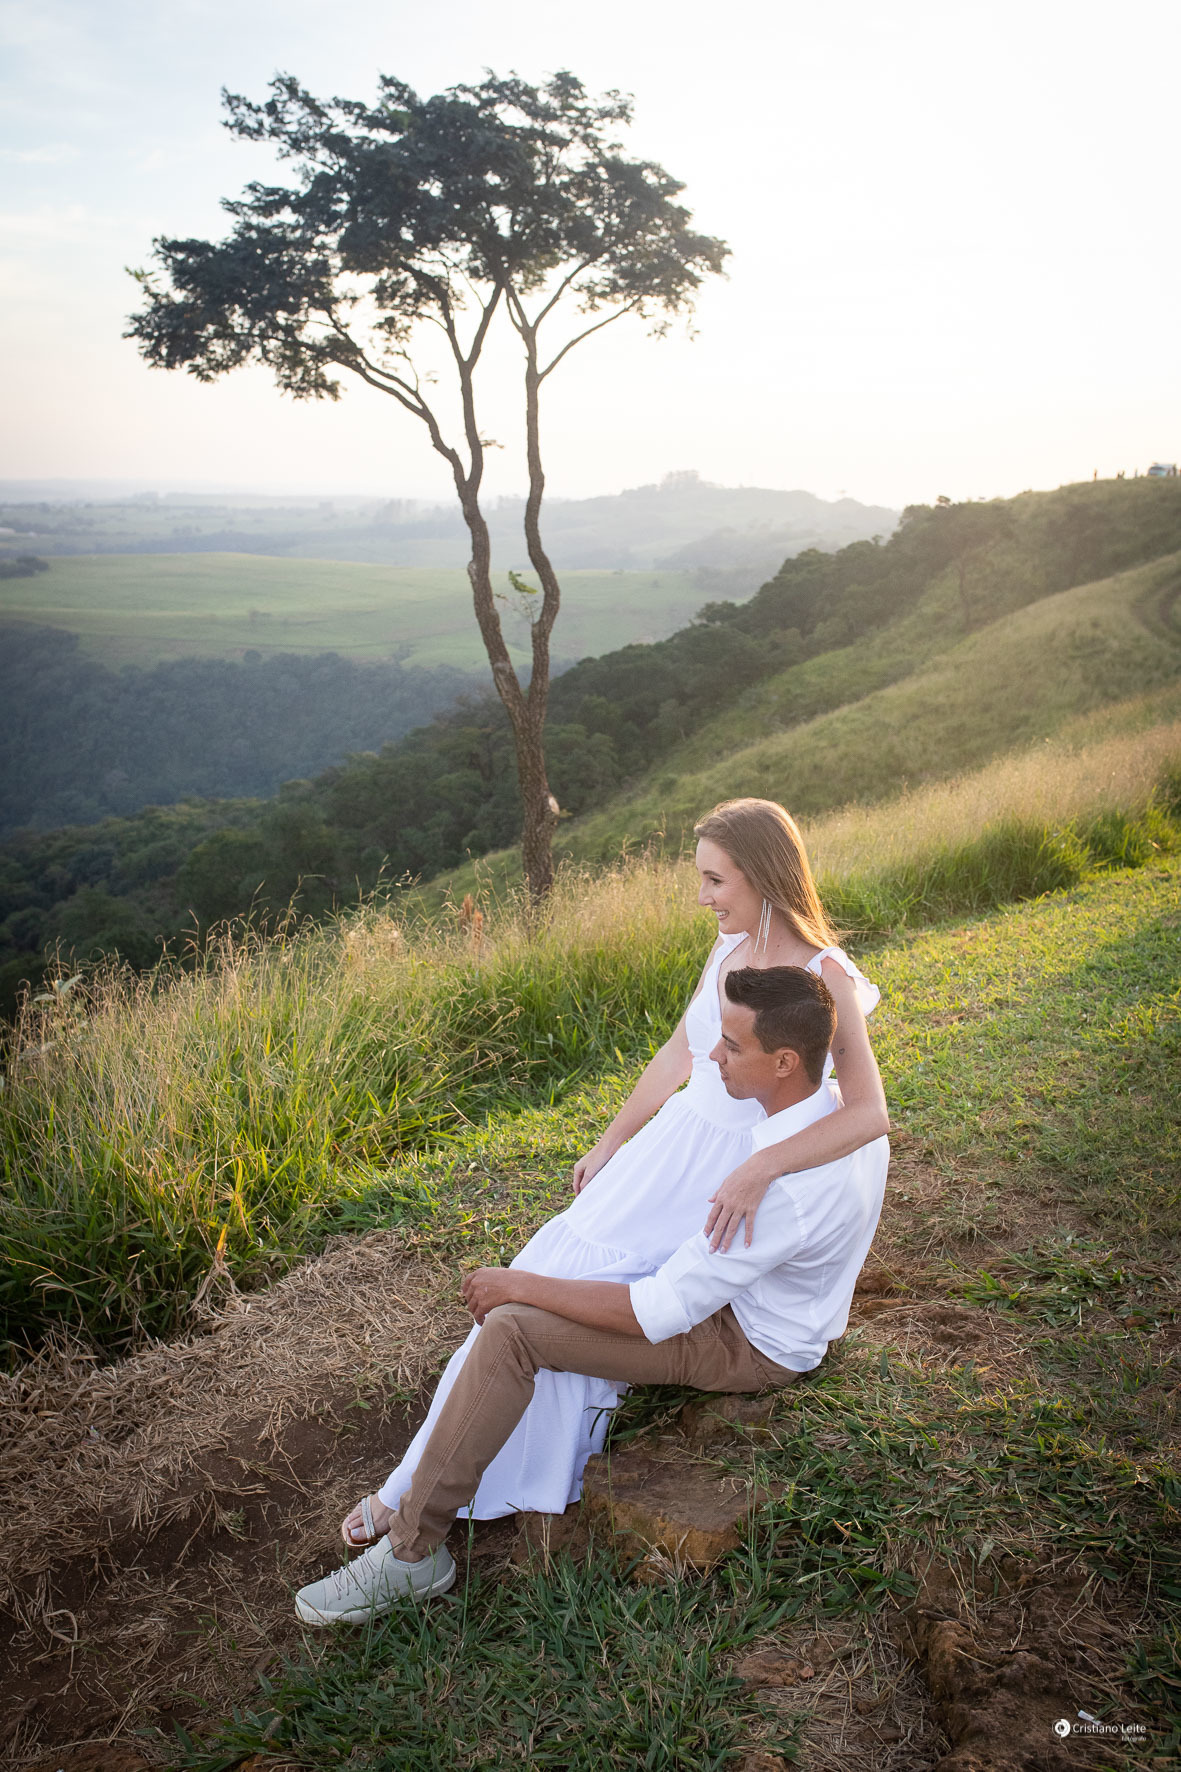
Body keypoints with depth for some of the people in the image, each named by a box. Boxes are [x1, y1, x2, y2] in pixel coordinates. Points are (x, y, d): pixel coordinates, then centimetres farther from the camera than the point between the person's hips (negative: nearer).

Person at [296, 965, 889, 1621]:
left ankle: (412, 1551, -6)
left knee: (511, 1329, -19)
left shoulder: (784, 1185, -37)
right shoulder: (846, 1102, -10)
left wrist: (524, 1286, -21)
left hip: (745, 1345, -10)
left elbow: (659, 1312, -31)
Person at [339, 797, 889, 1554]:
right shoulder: (728, 949, 3)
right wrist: (609, 1145, 18)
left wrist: (760, 1169, -38)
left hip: (732, 1182, -7)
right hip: (667, 1148, 7)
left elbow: (870, 1112, -28)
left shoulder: (825, 978, -19)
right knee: (545, 1275, -2)